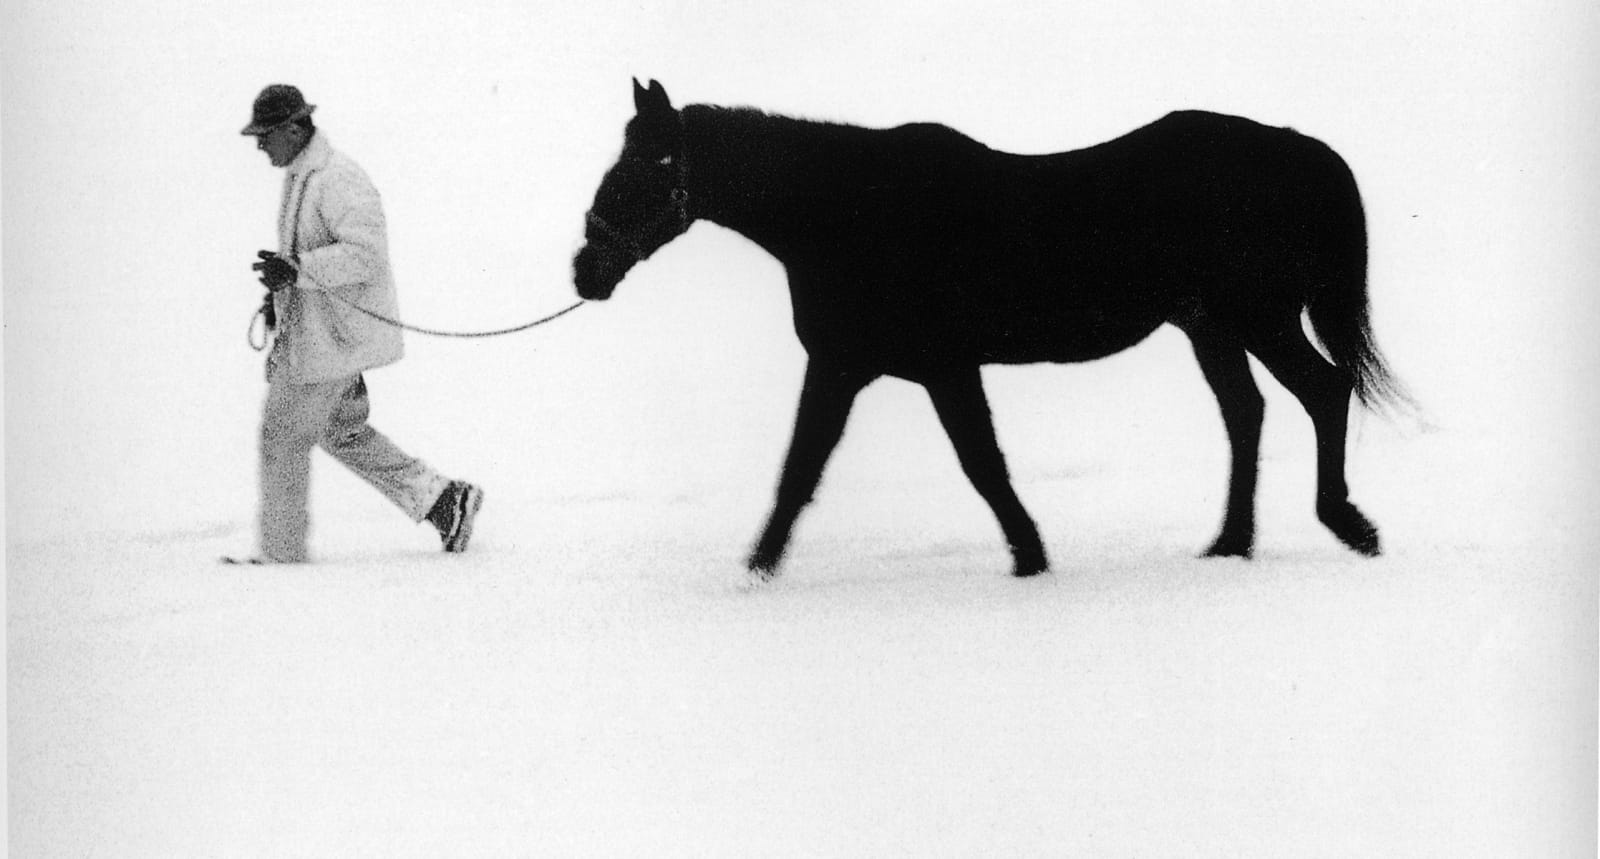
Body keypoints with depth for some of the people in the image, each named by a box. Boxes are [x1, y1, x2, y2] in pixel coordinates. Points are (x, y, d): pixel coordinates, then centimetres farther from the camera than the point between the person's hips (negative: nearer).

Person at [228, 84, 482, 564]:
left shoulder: (338, 182, -21)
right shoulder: (298, 175, 12)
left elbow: (366, 254, -28)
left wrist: (295, 270, -31)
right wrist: (280, 290, 15)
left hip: (331, 338, -11)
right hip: (308, 329, 11)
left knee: (283, 435, -2)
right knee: (343, 432, 18)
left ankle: (279, 551, 9)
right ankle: (441, 499, 22)